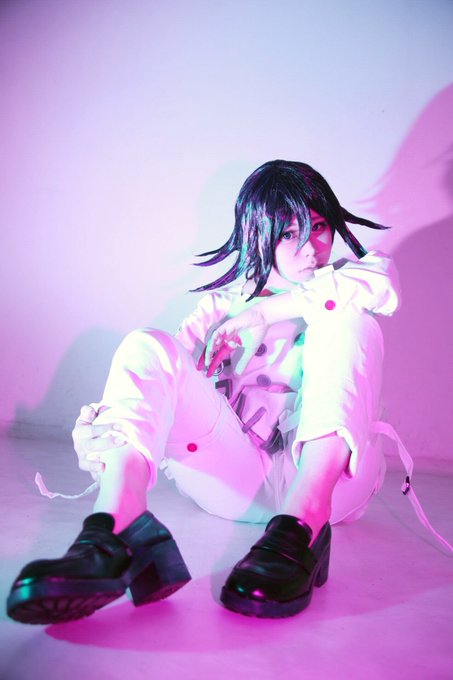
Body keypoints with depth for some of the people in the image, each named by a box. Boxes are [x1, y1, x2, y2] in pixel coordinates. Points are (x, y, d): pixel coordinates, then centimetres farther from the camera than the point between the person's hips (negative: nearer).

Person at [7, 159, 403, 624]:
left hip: (326, 478, -1)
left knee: (344, 316, -21)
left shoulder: (341, 284, 14)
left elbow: (381, 281, -14)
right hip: (240, 481, 1)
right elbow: (166, 376, 1)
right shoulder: (224, 301, 17)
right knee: (148, 347, -17)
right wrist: (101, 422, -20)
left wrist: (263, 311, -13)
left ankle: (298, 532, -38)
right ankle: (114, 537, -42)